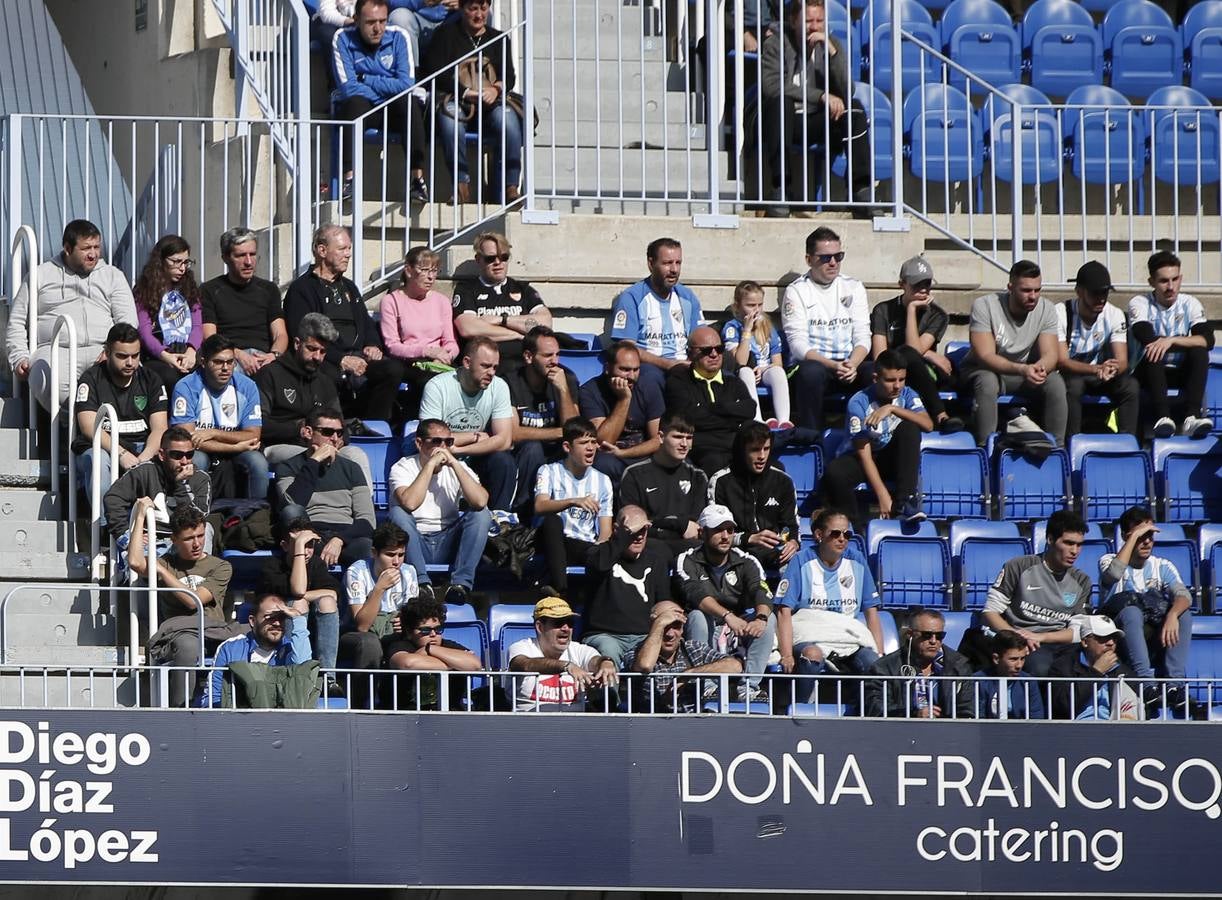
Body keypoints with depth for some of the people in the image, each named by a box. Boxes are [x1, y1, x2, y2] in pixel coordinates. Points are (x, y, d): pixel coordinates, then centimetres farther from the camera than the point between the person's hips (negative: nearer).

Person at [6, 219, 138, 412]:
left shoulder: (113, 276, 21)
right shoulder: (42, 275, 19)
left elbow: (128, 323, 12)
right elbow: (16, 322, 20)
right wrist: (20, 358, 3)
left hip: (100, 350, 1)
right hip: (55, 350, -1)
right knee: (52, 383, -40)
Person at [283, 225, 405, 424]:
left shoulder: (349, 287, 28)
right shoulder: (301, 290, 3)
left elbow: (367, 324, 29)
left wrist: (372, 346, 4)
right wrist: (341, 360, -17)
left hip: (358, 356, 7)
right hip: (326, 361, -7)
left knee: (393, 368, -23)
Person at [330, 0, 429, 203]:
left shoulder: (399, 37, -5)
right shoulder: (342, 38, -9)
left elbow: (406, 85, -14)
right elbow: (348, 87, -17)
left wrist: (365, 79, -13)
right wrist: (387, 90, -12)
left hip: (393, 111, 2)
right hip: (356, 110, -2)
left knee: (410, 102, -30)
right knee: (356, 102, -35)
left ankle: (417, 177, -35)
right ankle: (349, 179, -41)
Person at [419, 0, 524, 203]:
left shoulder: (499, 39, 22)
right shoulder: (446, 34, 12)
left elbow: (509, 76, 10)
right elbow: (431, 72, 0)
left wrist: (496, 89, -15)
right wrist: (465, 92, -13)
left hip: (490, 102, 2)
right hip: (456, 100, -2)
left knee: (507, 119, -33)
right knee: (449, 118, -39)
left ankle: (508, 187, -33)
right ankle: (461, 184, -35)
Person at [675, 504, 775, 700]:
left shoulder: (747, 562, 3)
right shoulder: (687, 562, -5)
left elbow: (762, 595, -16)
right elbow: (697, 595, -25)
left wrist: (761, 618, -40)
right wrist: (728, 616, -43)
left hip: (738, 635, 3)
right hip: (704, 634, -3)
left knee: (769, 619, -20)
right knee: (697, 616, -32)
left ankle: (748, 687, -28)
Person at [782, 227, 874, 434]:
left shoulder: (854, 288, 13)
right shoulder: (796, 291, 1)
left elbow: (863, 337, 6)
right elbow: (798, 344, -8)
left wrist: (852, 364, -17)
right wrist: (832, 366, -23)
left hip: (850, 365, 3)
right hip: (813, 363, -3)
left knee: (876, 374, -29)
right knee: (811, 372, -38)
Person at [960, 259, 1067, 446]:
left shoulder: (1046, 309, -9)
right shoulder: (984, 306, -20)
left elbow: (1050, 354, -15)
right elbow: (985, 356, -27)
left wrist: (1040, 367, -42)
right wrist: (1022, 369, -44)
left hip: (1025, 370, 3)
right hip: (985, 369, -3)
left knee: (1056, 383, -25)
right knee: (987, 381, -37)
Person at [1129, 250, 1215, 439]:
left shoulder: (1190, 304, 1)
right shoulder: (1140, 303, -6)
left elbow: (1207, 340, -15)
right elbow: (1146, 339, -23)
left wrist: (1171, 341, -29)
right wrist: (1186, 342, -18)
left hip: (1180, 373, 2)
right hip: (1149, 372, -2)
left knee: (1200, 353, -27)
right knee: (1153, 353, -34)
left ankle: (1191, 416, -43)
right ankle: (1162, 417, -50)